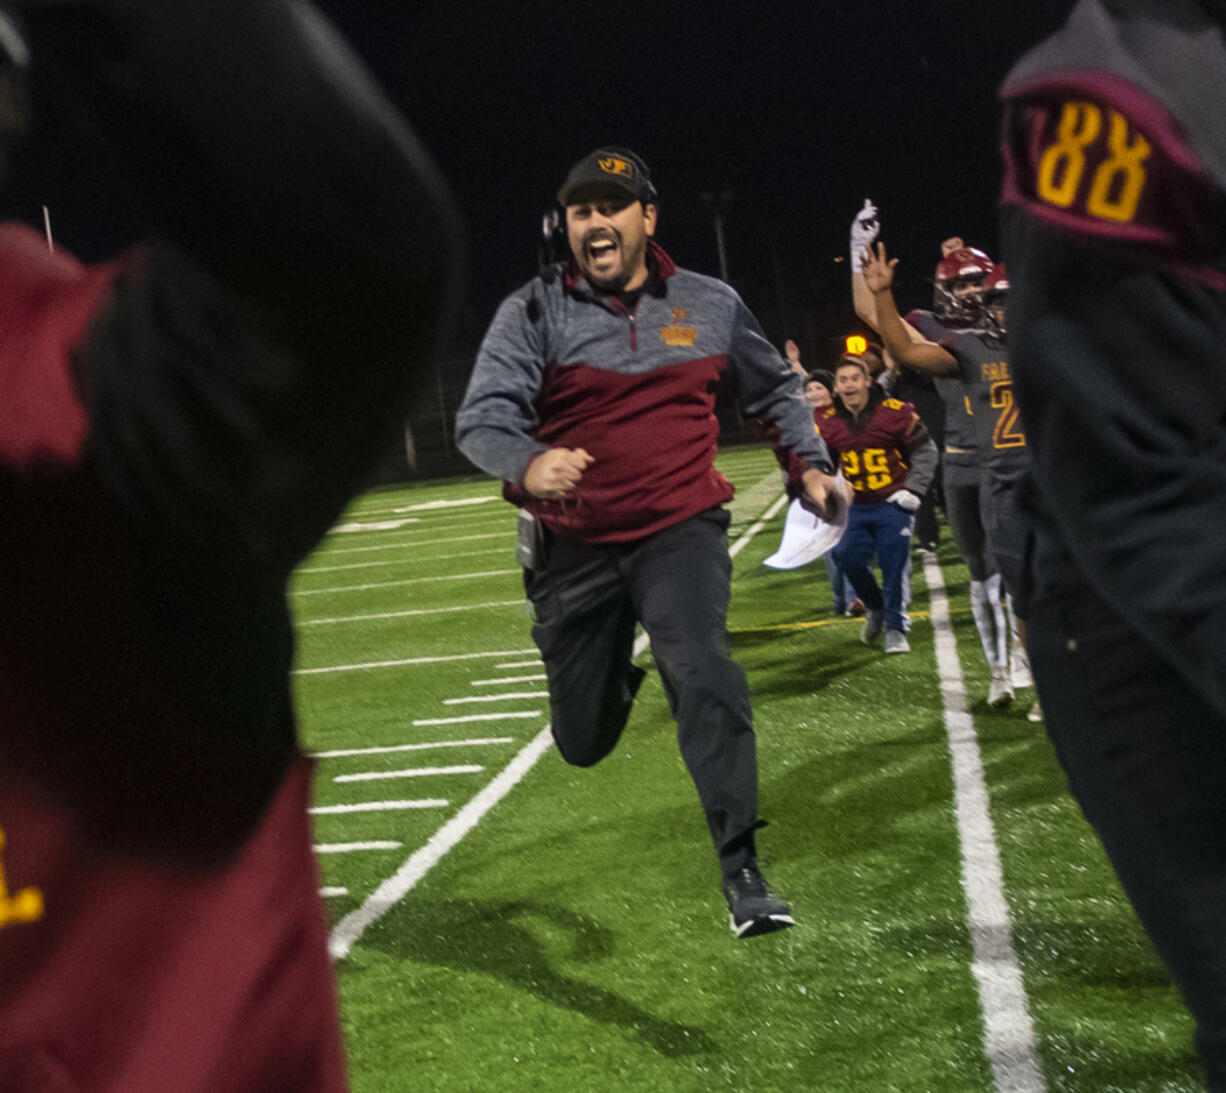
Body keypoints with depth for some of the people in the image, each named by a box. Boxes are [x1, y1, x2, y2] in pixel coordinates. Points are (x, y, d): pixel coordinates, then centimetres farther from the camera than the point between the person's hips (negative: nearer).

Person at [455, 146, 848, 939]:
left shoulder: (711, 305, 3)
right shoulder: (534, 312, -6)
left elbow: (774, 389, 21)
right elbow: (483, 417, -19)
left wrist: (809, 464, 9)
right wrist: (528, 464, -39)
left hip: (681, 530, 0)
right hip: (574, 546, 0)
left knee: (706, 680, -24)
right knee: (584, 743, 11)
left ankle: (741, 869, -15)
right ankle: (616, 680, 50)